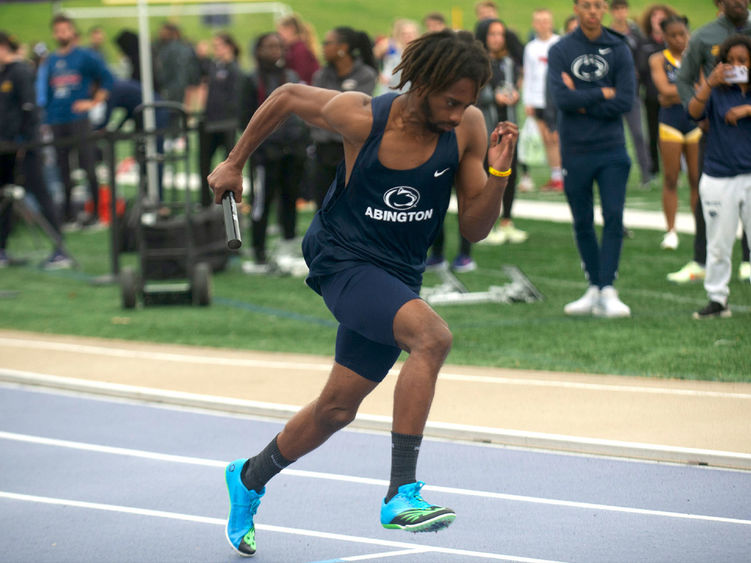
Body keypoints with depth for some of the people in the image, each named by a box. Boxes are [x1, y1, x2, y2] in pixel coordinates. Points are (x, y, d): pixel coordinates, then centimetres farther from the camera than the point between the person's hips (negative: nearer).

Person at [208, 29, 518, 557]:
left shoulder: (468, 127, -10)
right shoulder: (360, 116, -19)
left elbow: (475, 228, -3)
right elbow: (288, 96, 1)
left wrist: (497, 173, -20)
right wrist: (235, 163, 9)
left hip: (399, 275, 5)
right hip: (344, 261, -5)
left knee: (337, 408, 14)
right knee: (433, 335, -31)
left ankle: (250, 477, 41)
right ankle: (402, 494, -32)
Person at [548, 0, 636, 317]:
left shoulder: (619, 50, 3)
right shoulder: (561, 50, 2)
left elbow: (625, 101, -7)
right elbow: (561, 98, -12)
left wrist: (582, 101, -9)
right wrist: (603, 93, -8)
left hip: (612, 150, -1)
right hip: (575, 151, 1)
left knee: (614, 217, -10)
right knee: (582, 223, 8)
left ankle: (608, 289, -9)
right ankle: (594, 290, 17)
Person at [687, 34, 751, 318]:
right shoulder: (716, 91, 1)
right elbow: (694, 111, -15)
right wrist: (710, 83, -29)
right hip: (719, 179, 0)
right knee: (718, 244, 6)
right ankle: (717, 299, 14)